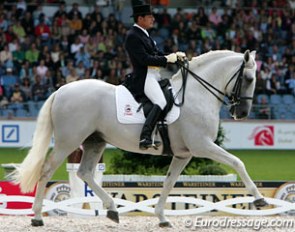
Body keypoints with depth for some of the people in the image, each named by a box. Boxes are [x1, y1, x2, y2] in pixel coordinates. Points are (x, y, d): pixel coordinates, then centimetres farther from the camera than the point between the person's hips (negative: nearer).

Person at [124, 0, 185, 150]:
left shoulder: (144, 35, 20)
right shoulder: (133, 36, -12)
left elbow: (156, 54, 21)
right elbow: (144, 59, -20)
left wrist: (174, 55, 5)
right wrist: (167, 59, -15)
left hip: (155, 76, 11)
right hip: (144, 78, -11)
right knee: (161, 102, -29)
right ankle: (145, 137, -39)